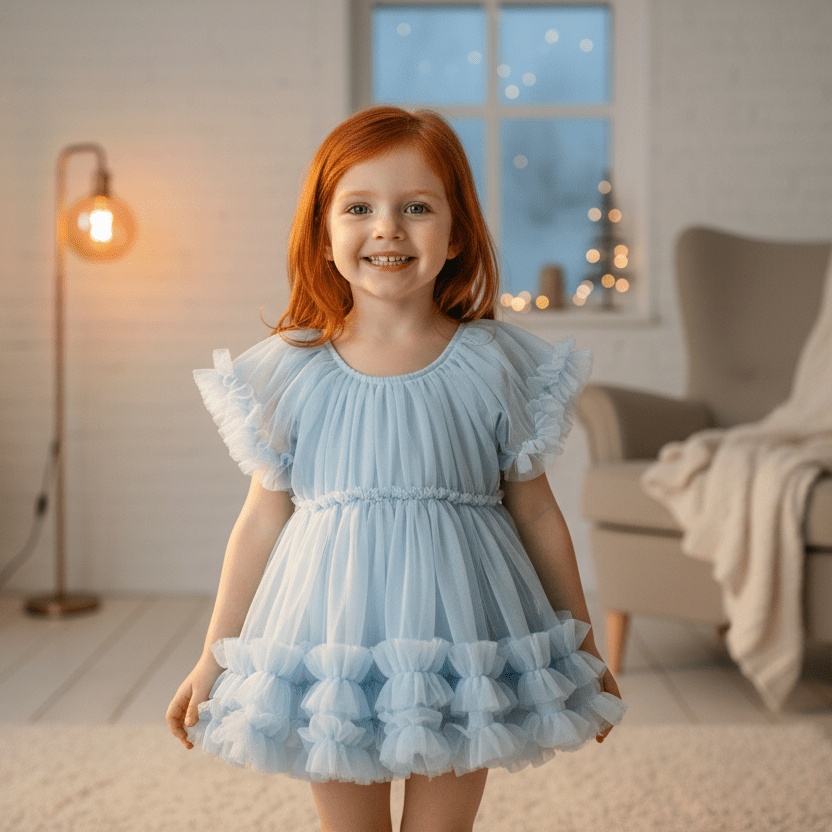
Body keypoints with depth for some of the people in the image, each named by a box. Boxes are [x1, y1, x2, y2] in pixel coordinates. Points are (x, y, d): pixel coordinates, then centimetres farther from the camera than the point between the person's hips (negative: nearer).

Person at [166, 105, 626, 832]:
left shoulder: (496, 363, -3)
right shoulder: (291, 370, -2)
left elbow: (536, 513, 4)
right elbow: (263, 522, 5)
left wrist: (585, 649, 10)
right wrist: (214, 662, 9)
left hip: (457, 639, 0)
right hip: (331, 639, 1)